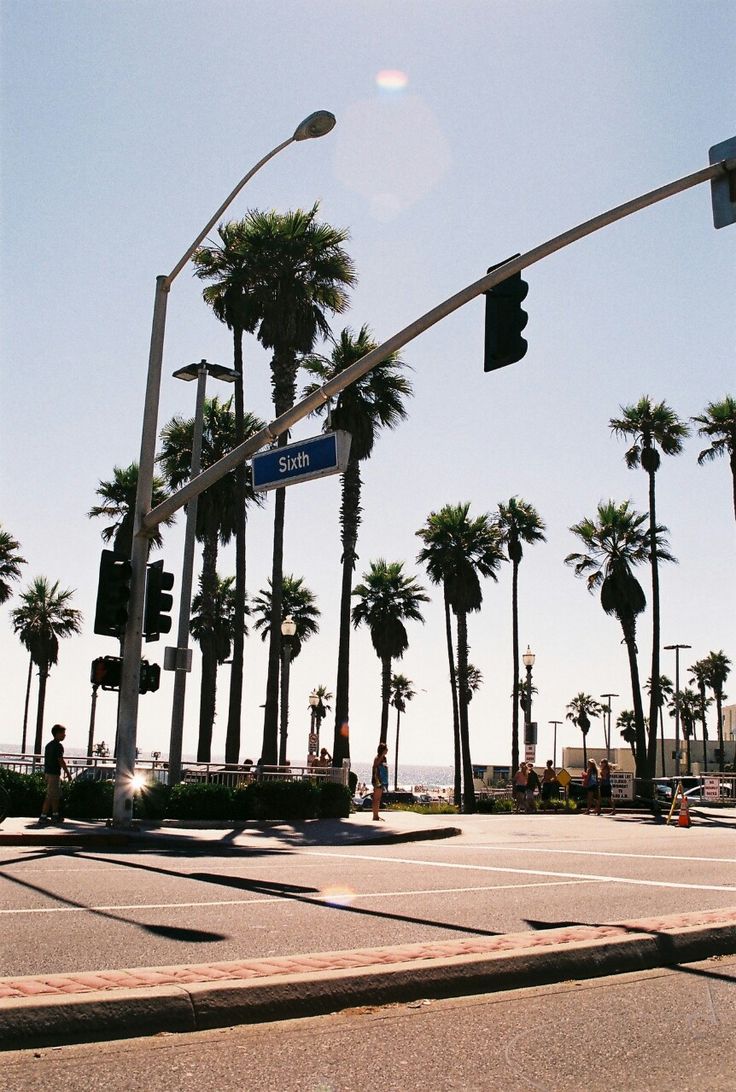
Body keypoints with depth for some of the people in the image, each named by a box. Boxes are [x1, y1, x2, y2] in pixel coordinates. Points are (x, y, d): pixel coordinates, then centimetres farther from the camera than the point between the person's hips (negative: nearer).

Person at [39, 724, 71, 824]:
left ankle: (55, 815, 20)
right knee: (50, 796, -5)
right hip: (54, 773, -10)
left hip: (48, 772, 10)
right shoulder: (58, 745, -14)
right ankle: (43, 816, -4)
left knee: (56, 795, 16)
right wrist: (68, 773, -11)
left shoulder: (49, 744, 14)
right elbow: (61, 761, -18)